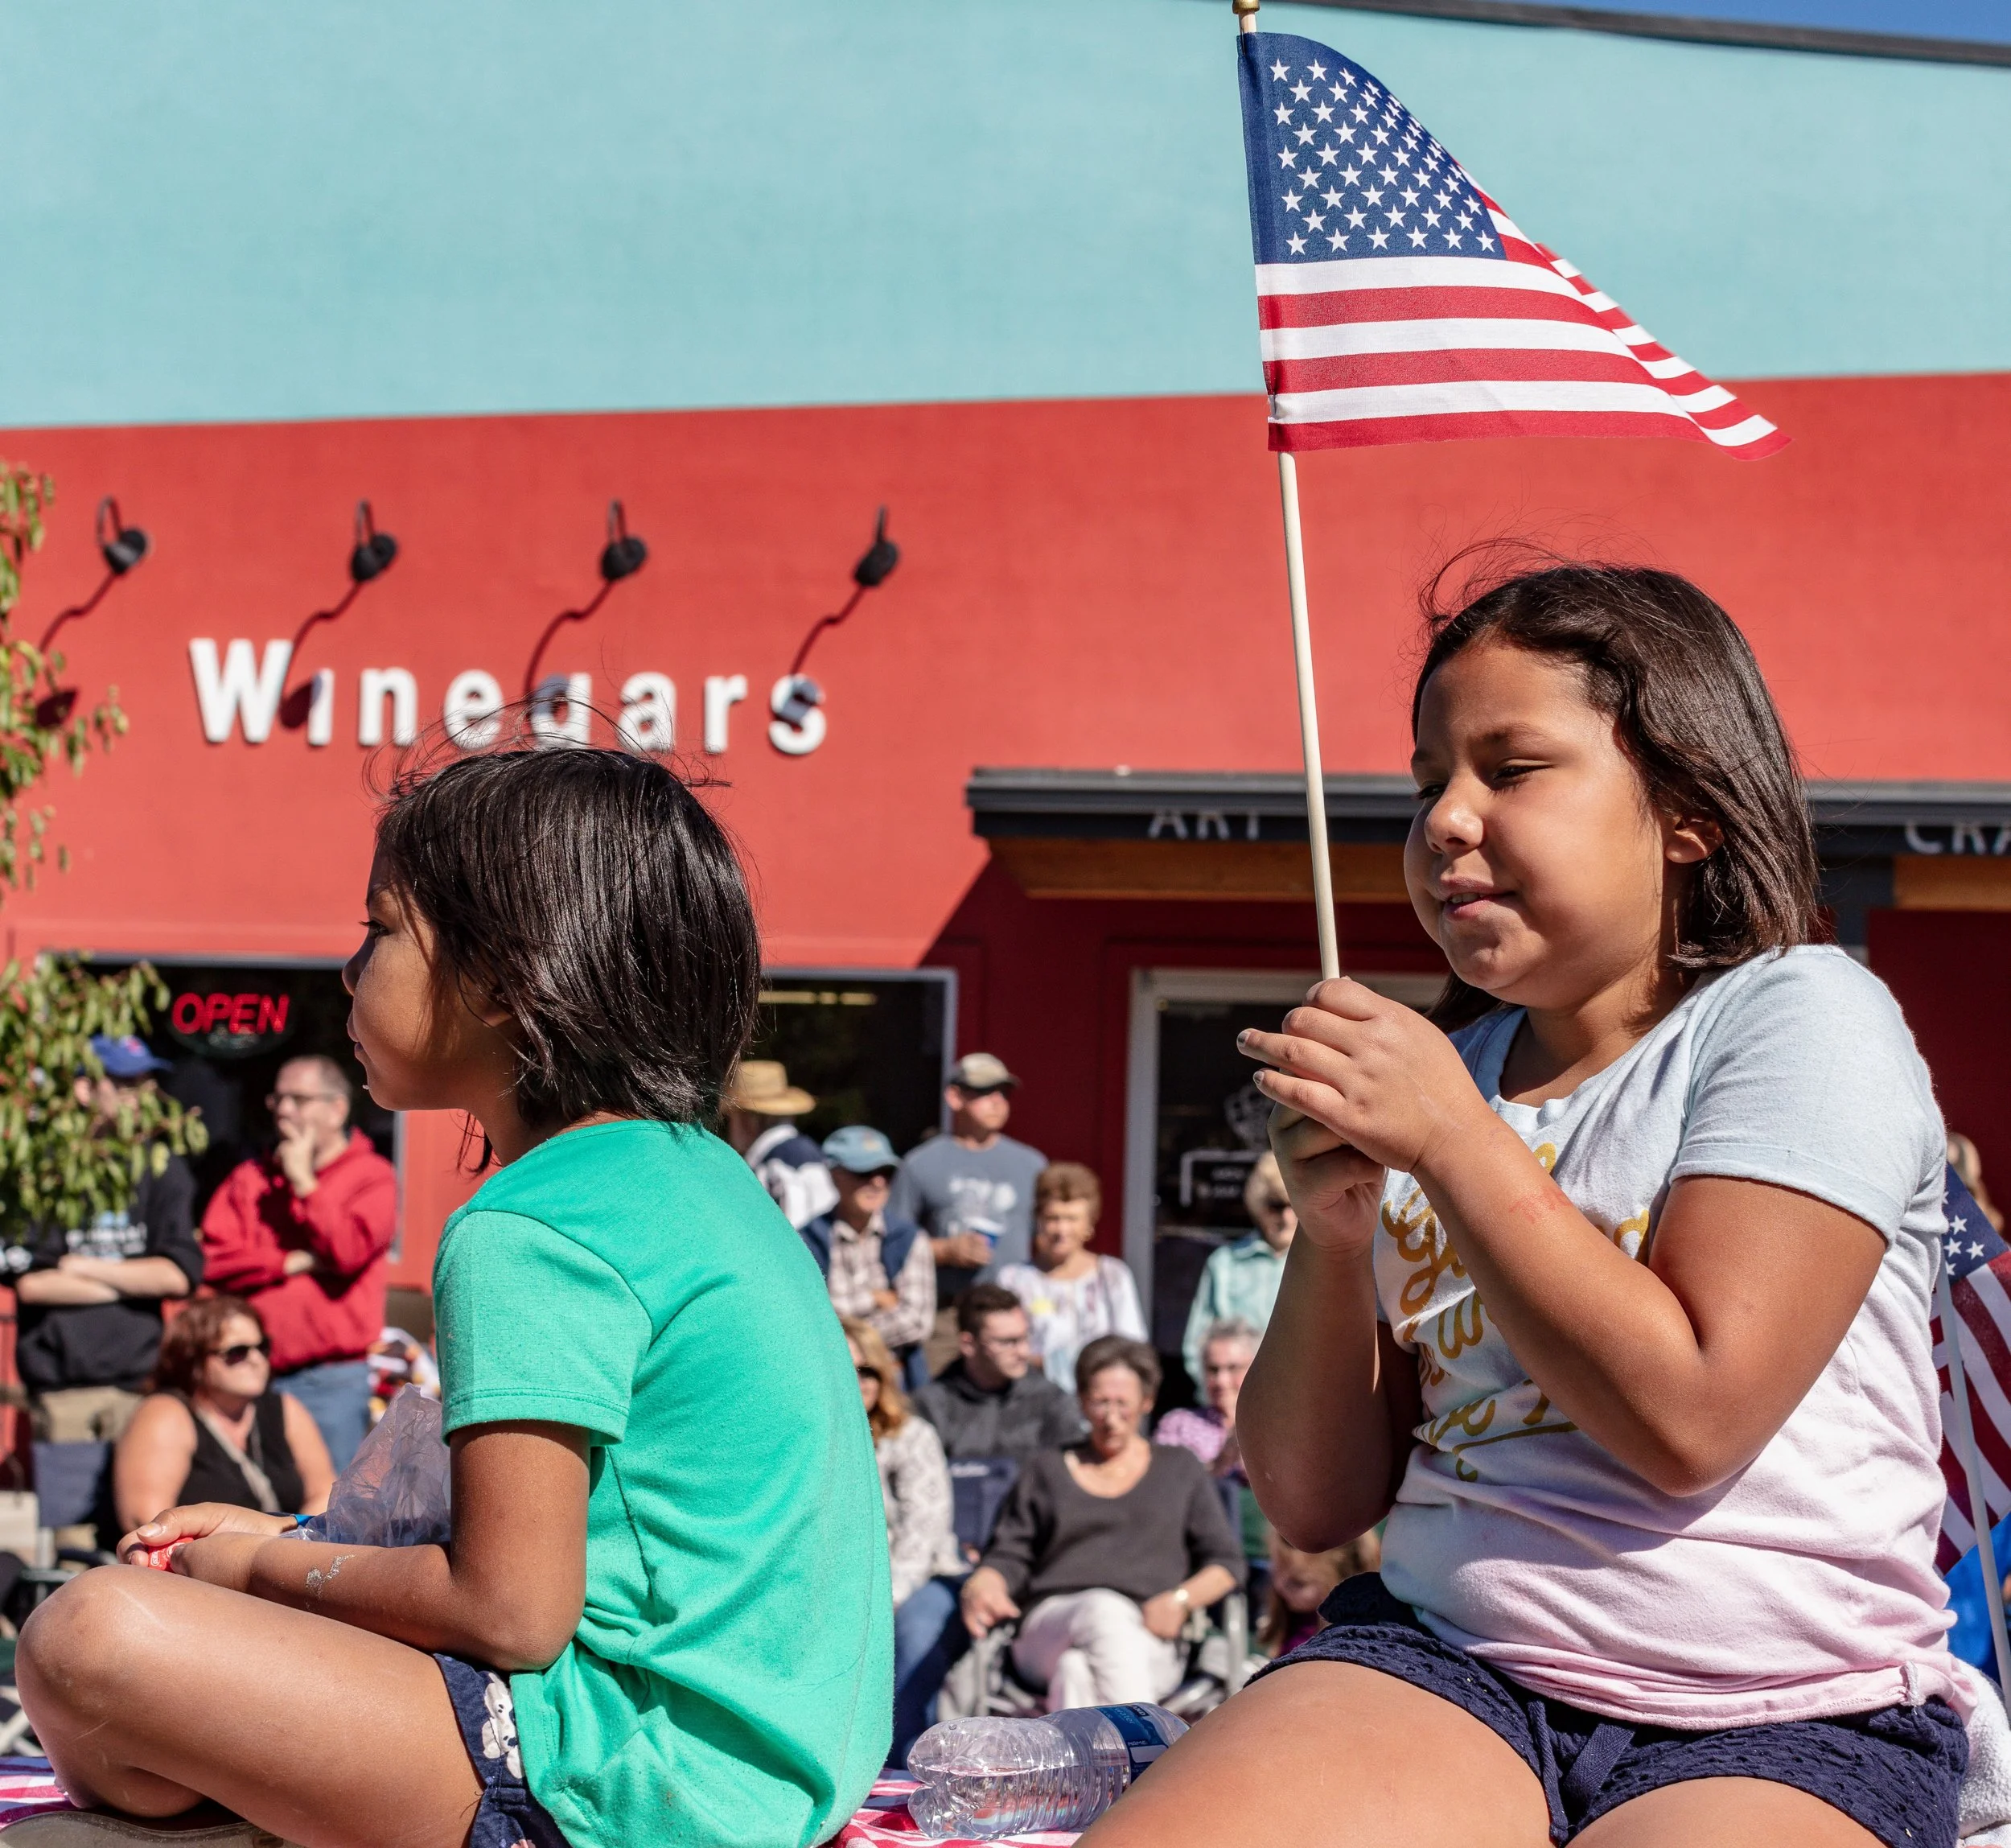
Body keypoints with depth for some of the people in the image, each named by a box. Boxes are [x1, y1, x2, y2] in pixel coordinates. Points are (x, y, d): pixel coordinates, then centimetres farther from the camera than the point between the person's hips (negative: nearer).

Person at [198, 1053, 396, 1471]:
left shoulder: (373, 1177, 4)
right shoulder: (249, 1178, 14)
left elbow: (348, 1250, -14)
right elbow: (212, 1261, 3)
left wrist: (303, 1182, -6)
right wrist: (292, 1263, -7)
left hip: (332, 1382, -3)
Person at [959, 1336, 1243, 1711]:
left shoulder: (1180, 1472, 24)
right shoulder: (1047, 1470, 27)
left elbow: (1227, 1562, 17)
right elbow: (1010, 1557, 20)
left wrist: (1181, 1599, -5)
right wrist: (982, 1587, -5)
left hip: (1149, 1643, 0)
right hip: (1048, 1632, 0)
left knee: (1076, 1668, -39)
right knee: (1106, 1610, -40)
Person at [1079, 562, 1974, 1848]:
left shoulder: (1800, 1019, -4)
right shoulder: (1438, 1072, 13)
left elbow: (1685, 1417, -16)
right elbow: (1320, 1503, 11)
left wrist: (1452, 1139, -13)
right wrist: (1330, 1235, -5)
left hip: (1772, 1731, -4)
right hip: (1451, 1667, 4)